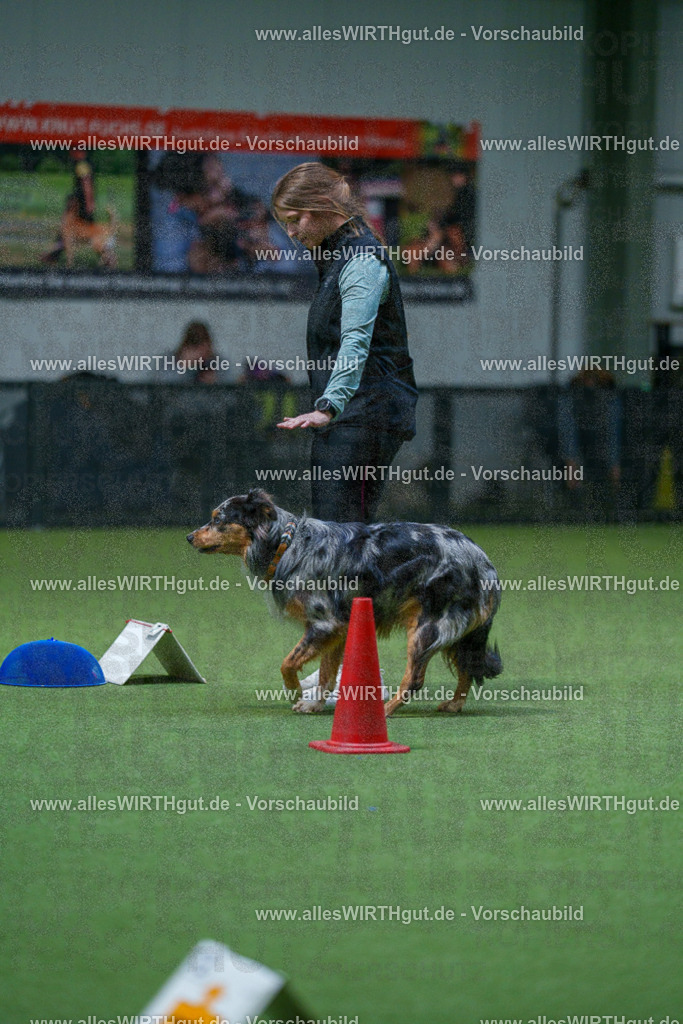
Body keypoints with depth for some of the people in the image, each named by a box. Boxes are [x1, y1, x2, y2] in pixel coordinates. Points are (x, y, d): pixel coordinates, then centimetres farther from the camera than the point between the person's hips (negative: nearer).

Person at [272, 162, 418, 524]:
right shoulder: (334, 254, 19)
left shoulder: (362, 260, -13)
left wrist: (328, 406, -41)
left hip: (364, 416, -10)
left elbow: (356, 341, -29)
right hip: (349, 417, 10)